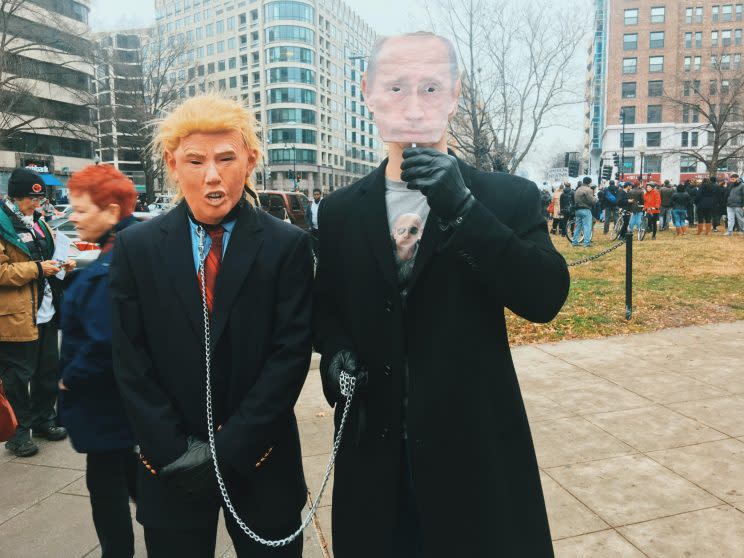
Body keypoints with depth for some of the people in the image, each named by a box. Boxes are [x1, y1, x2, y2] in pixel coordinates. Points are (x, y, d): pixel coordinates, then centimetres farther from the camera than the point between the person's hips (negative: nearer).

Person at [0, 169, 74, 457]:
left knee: (49, 370, 15)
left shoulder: (37, 222, 14)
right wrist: (37, 268, -20)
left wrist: (60, 265, 6)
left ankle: (44, 420, 31)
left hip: (46, 312, 8)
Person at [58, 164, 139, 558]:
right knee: (125, 467, 24)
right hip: (121, 392, 9)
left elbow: (103, 343, -28)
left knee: (105, 480, 9)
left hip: (101, 397, -9)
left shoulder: (112, 267, -27)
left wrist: (70, 380, -14)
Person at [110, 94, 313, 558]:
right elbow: (131, 360, -2)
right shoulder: (136, 247, -2)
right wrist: (174, 450, -8)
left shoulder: (288, 245, -8)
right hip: (170, 468, 1)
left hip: (259, 460, -1)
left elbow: (291, 353, -10)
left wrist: (229, 448, -12)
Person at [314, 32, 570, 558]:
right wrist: (335, 350, -10)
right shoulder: (340, 210, 1)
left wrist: (462, 208, -27)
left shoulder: (511, 197, -6)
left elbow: (547, 298, -18)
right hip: (374, 448, 2)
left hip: (477, 448, -1)